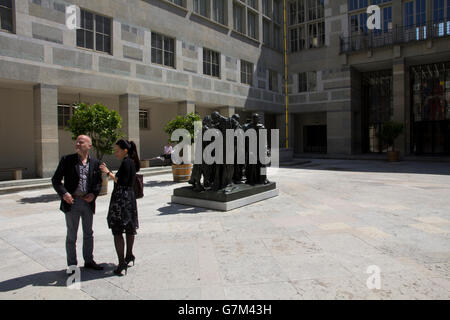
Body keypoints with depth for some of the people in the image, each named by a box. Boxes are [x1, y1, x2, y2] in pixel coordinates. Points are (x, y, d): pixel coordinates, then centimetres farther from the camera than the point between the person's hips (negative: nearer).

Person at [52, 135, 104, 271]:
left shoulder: (95, 163, 3)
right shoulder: (67, 160, -4)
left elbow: (98, 182, 11)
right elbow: (55, 180, -2)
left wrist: (94, 193, -7)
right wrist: (64, 193, -17)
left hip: (88, 203, 3)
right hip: (72, 202, -3)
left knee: (88, 234, 15)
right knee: (71, 236, 6)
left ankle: (89, 261, 30)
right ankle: (72, 265, 19)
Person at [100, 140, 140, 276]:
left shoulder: (126, 163, -15)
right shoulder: (131, 162, 13)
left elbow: (122, 182, -21)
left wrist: (108, 172, -15)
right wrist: (108, 172, 14)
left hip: (121, 199, -10)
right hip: (129, 198, 10)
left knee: (117, 231, -6)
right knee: (129, 229, 20)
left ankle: (122, 264, -4)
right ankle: (129, 256, 35)